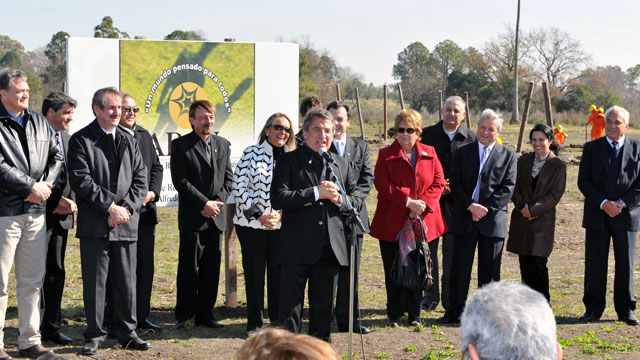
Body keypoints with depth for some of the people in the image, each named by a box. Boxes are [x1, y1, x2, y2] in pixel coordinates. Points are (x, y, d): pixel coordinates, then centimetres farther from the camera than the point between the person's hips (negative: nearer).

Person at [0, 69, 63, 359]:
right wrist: (32, 187, -13)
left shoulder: (39, 122, 14)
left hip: (36, 212, 6)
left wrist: (45, 186, -4)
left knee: (32, 281, 10)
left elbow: (56, 157, 12)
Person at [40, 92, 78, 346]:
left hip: (61, 215, 8)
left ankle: (52, 327, 18)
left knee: (56, 271, 11)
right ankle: (36, 329, 6)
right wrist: (60, 200, -16)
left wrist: (70, 202, -1)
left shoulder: (66, 138, 14)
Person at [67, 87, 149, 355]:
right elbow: (80, 180, -10)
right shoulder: (81, 140, -1)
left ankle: (126, 332, 18)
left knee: (127, 281, 8)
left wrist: (126, 208, -6)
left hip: (126, 222, 4)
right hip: (94, 223, -4)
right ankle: (94, 335, 11)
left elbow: (140, 179, 10)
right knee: (94, 282, 1)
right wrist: (110, 207, -14)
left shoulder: (129, 141, 14)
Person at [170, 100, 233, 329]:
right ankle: (184, 314, 8)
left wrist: (217, 202, -4)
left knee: (212, 267, 6)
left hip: (216, 216, 5)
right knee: (188, 266, -2)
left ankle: (205, 314, 14)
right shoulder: (180, 145, -2)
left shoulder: (223, 145, 13)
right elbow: (180, 181, -10)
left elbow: (228, 178, 12)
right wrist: (204, 204, -13)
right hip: (192, 216, -4)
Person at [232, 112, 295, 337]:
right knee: (253, 272, 3)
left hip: (281, 224, 2)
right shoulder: (251, 153, -2)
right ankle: (254, 323, 14)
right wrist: (258, 215, -9)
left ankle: (279, 321, 17)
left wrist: (280, 215, -8)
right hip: (251, 223, -2)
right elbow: (239, 187, -5)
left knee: (279, 272, 3)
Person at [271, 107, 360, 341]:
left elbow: (356, 203, 16)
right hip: (297, 249, -4)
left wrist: (339, 200, -6)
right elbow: (277, 199, -12)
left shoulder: (341, 165, 15)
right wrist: (315, 193, -17)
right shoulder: (289, 161, 0)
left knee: (323, 306, 13)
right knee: (290, 306, -1)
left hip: (330, 249, 4)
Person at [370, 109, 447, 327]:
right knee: (393, 271, 2)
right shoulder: (386, 155, 2)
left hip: (422, 220, 2)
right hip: (393, 223, -2)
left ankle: (414, 314, 19)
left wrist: (423, 204, -12)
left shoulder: (429, 154, 8)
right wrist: (408, 201, -17)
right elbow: (382, 184, -9)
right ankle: (394, 315, 14)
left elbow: (438, 183, 3)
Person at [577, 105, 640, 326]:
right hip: (597, 216, 1)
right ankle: (593, 308, 14)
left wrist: (622, 204, -12)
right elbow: (583, 181, 0)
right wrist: (603, 203, -13)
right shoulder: (591, 148, 5)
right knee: (595, 264, 4)